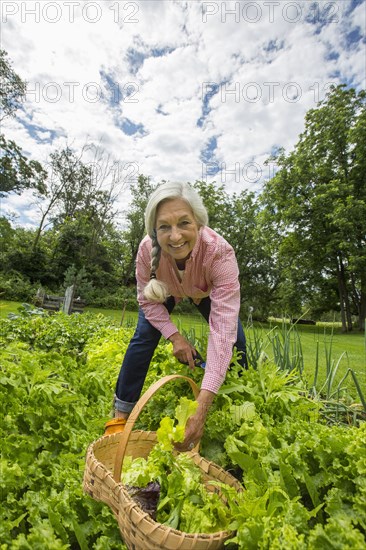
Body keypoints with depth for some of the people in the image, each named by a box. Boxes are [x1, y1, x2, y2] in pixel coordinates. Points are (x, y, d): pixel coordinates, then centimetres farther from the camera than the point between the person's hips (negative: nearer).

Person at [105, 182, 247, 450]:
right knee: (144, 338, -14)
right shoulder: (148, 249, -37)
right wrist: (175, 336, -28)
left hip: (206, 292, 0)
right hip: (165, 291, 1)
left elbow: (223, 330, -47)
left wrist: (201, 409, -52)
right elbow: (147, 300, -17)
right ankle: (120, 415, 6)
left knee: (236, 341, -10)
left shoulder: (220, 253, -44)